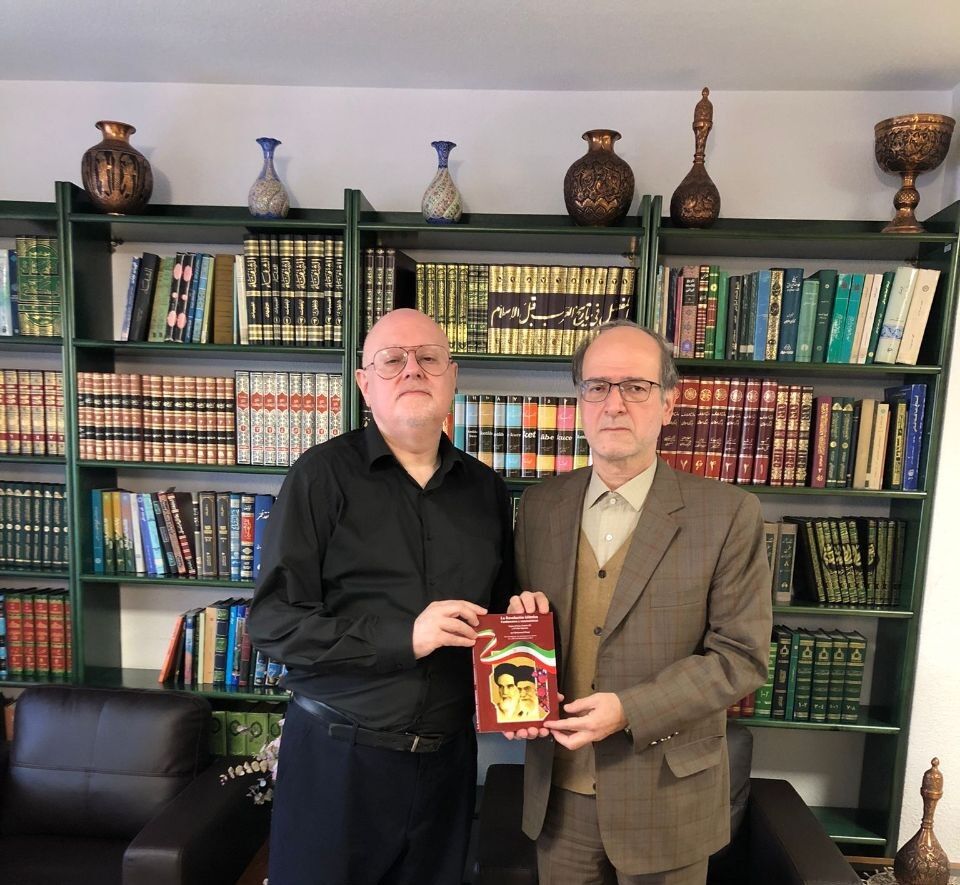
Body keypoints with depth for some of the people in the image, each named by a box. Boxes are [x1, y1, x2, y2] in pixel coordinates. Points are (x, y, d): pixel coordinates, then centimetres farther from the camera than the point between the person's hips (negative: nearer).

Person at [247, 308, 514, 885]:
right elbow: (272, 619, -14)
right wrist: (403, 637, -22)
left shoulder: (486, 489, 4)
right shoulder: (324, 476, -9)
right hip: (338, 756, -3)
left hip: (448, 761, 4)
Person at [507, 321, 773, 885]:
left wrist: (629, 710, -20)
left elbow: (741, 656, -12)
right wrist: (523, 613, -14)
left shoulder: (728, 515, -12)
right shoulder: (540, 506, -1)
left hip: (666, 799, -2)